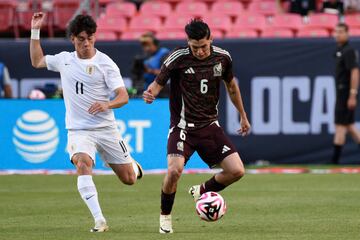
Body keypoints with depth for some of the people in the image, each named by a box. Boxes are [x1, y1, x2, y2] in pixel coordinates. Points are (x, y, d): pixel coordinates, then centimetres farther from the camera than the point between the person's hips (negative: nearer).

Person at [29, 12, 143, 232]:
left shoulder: (105, 63, -8)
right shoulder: (64, 59, 5)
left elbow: (124, 96, -13)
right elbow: (37, 61, 23)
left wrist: (107, 104, -33)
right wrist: (35, 31, 14)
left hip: (106, 129, -1)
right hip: (78, 130, 1)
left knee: (129, 179, 7)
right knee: (83, 164, -31)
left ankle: (133, 165, 47)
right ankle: (99, 221, -34)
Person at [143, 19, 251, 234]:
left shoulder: (222, 58, -1)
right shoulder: (178, 59, -13)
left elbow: (232, 86, 16)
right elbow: (159, 83, -6)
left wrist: (243, 116, 25)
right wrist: (150, 94, -31)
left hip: (210, 125, 4)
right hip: (183, 126, -4)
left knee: (237, 171, -8)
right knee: (174, 170, -27)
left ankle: (201, 191, 22)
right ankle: (165, 216, 0)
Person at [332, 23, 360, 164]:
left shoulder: (348, 51, -14)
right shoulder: (339, 50, 15)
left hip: (346, 93, -10)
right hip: (342, 93, 10)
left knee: (340, 126, -8)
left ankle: (335, 161, -6)